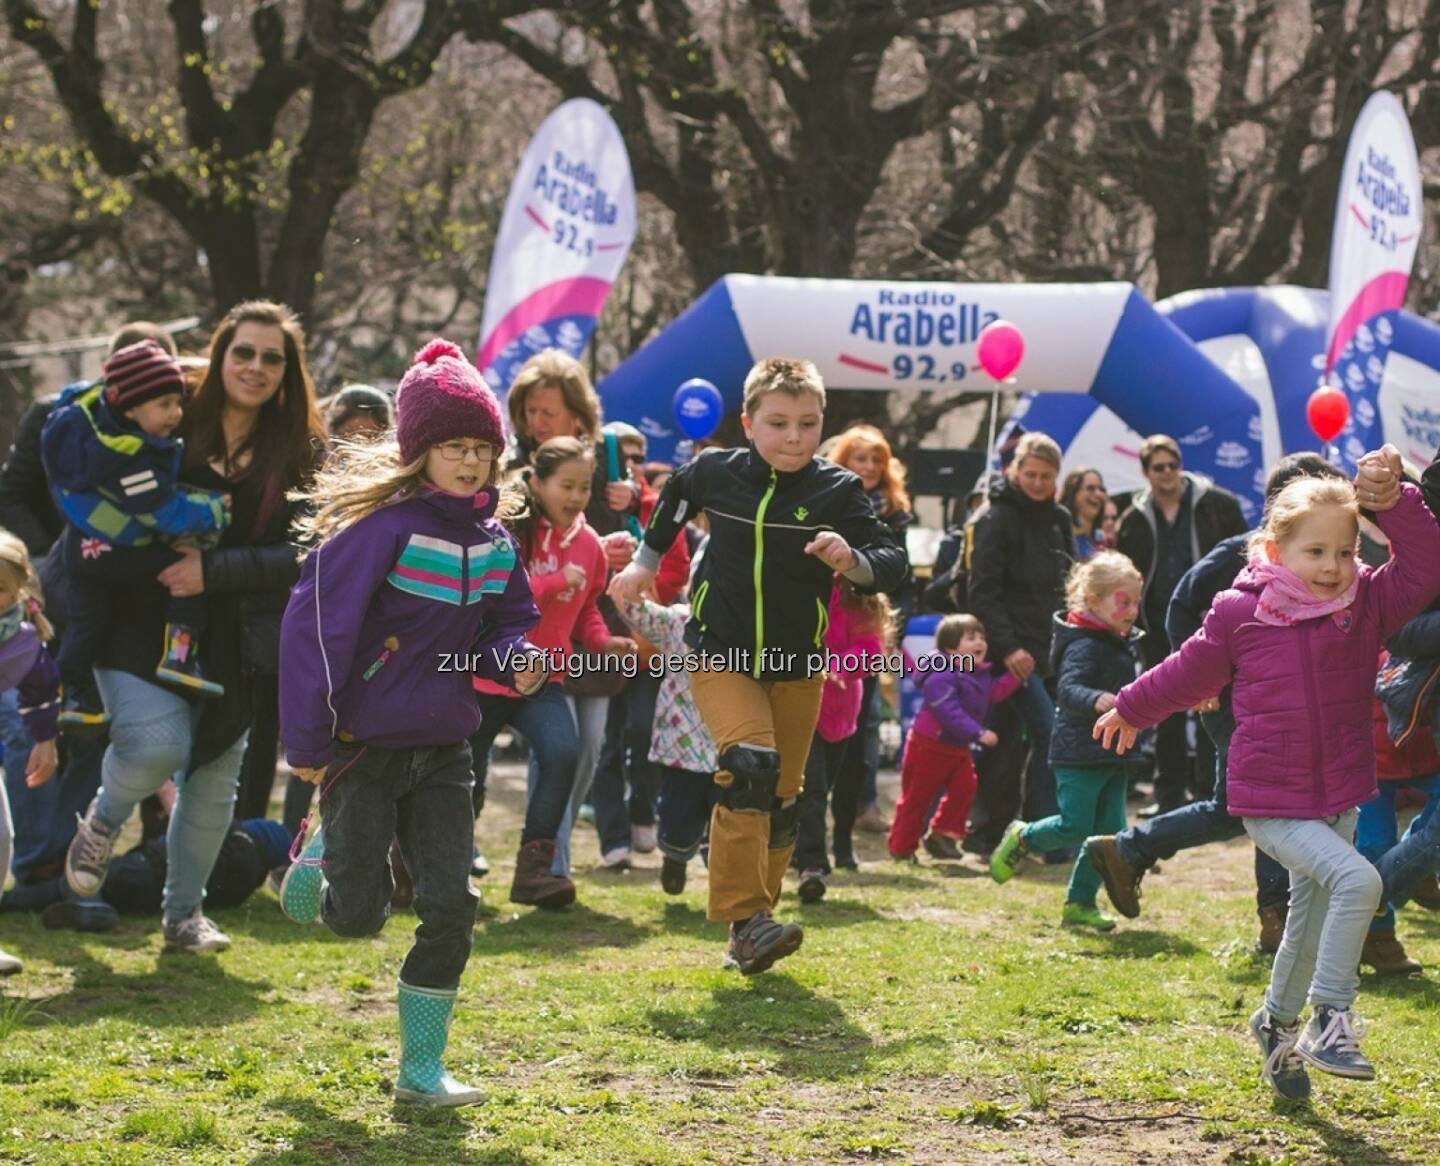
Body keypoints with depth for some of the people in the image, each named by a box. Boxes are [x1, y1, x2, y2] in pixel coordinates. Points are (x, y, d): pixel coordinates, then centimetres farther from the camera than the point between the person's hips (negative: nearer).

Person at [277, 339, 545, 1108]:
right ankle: (320, 855, 33)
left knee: (449, 907, -3)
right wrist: (306, 743, -17)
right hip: (363, 746, -5)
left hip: (441, 749, 5)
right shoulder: (381, 526, -18)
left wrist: (515, 660, -8)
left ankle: (422, 1070, 6)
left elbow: (506, 622, 17)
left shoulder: (493, 543, 3)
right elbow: (315, 625, -18)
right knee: (359, 915, -3)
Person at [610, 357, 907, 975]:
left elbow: (893, 563, -13)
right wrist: (646, 560, 23)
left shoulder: (837, 491, -9)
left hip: (797, 667, 2)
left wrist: (853, 561, -33)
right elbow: (675, 496, 19)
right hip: (721, 655, -2)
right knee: (750, 764, -23)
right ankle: (745, 916, -24)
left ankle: (752, 923, 21)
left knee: (781, 797, 7)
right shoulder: (715, 473, -5)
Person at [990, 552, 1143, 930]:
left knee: (1109, 831, 6)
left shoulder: (1123, 644, 12)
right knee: (1074, 827, -7)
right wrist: (1096, 701, -52)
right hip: (1079, 754, -9)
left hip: (1111, 754, 9)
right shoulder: (1084, 647, -19)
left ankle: (1080, 902, 13)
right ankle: (1021, 839, 22)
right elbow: (1068, 690, -36)